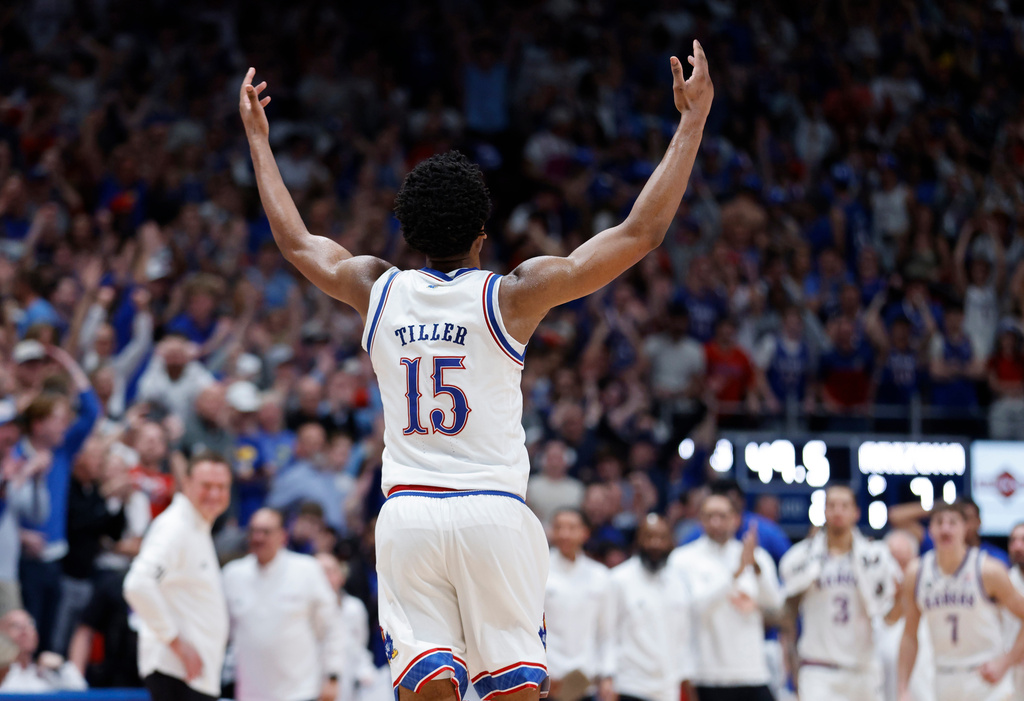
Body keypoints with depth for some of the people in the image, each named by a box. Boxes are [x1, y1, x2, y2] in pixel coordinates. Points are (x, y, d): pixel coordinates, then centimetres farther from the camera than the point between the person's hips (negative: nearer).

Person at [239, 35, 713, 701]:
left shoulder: (378, 290, 5)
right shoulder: (512, 295, -4)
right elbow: (642, 231, -4)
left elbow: (295, 240, 24)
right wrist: (692, 122, 1)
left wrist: (258, 138, 36)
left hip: (406, 514, 3)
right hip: (493, 512, -3)